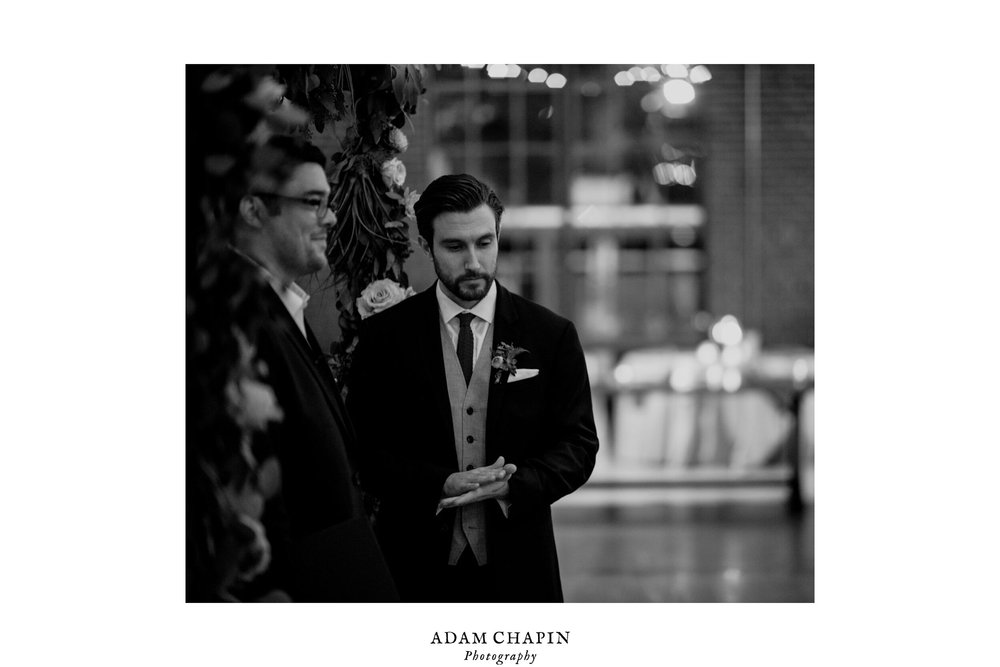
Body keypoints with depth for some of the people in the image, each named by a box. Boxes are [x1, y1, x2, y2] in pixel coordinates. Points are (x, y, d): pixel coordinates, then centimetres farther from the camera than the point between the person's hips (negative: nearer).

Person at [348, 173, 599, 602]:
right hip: (417, 569, -1)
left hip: (519, 570, 1)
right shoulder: (384, 336, 3)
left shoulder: (551, 336, 4)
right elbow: (363, 449, -1)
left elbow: (579, 445, 3)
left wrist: (512, 486, -16)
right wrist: (443, 485, -17)